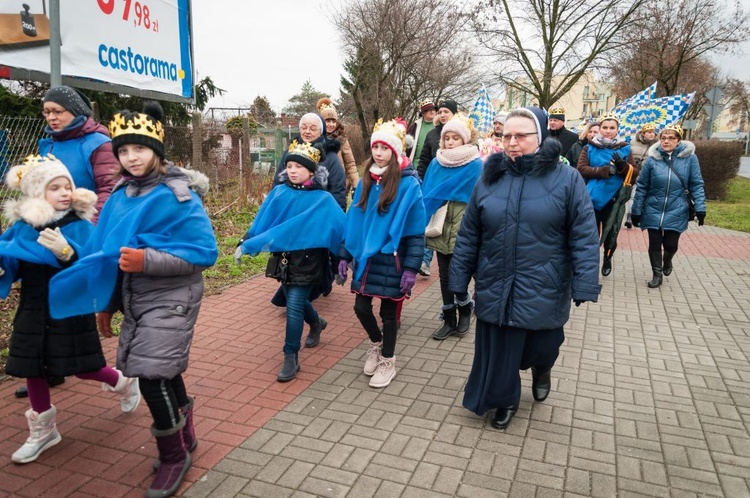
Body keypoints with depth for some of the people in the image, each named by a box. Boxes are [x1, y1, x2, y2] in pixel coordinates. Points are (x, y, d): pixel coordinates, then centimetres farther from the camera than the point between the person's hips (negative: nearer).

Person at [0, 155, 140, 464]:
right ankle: (43, 430, 34)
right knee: (32, 369, 13)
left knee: (83, 368, 4)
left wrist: (66, 253, -40)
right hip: (33, 312, 5)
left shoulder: (80, 226, -13)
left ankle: (124, 383, 37)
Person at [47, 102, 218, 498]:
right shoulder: (121, 196, 4)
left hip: (170, 299, -7)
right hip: (134, 298, 7)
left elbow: (204, 252, -20)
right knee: (163, 371, 17)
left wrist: (148, 260, -30)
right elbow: (106, 251, 11)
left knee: (153, 374, -7)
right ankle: (184, 435, 39)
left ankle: (173, 456, 16)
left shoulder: (178, 195, -16)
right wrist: (105, 303, 13)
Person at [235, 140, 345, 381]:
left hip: (307, 260, -5)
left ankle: (291, 358, 6)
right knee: (296, 300, 20)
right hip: (283, 257, 5)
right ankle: (316, 323, 52)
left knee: (294, 305, -8)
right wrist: (245, 244, 0)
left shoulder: (323, 200, -10)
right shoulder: (279, 192, 0)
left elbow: (341, 227, -9)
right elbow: (262, 221, 3)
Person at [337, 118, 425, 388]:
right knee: (361, 307, 10)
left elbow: (416, 231, -12)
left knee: (388, 312, 8)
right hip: (364, 258, 5)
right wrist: (344, 256, 6)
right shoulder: (366, 181, 5)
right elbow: (353, 221, 9)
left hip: (390, 260, -5)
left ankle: (387, 361, 28)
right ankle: (376, 345, 39)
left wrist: (411, 268, -15)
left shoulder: (408, 184, -12)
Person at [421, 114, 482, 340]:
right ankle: (449, 320, 25)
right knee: (444, 276, 11)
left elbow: (477, 202, -10)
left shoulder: (475, 165, -8)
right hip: (441, 229, 4)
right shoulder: (436, 163, 4)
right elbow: (427, 194, 6)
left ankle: (465, 312, 28)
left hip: (462, 231, -4)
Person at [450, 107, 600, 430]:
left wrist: (585, 285, -14)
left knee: (541, 347, 12)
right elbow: (468, 237, 6)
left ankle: (541, 369, 49)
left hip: (544, 291, -2)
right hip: (496, 289, 2)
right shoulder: (488, 179, 3)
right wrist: (458, 281, 6)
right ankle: (504, 399, 37)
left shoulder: (567, 179, -5)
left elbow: (584, 237, -8)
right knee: (498, 350, 10)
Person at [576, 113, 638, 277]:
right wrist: (606, 170, -19)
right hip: (592, 199, -1)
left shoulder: (625, 149, 5)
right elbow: (581, 169, -12)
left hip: (614, 201, 1)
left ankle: (607, 259, 40)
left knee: (610, 236, 11)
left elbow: (635, 173, 1)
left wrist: (623, 166, -20)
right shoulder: (589, 148, 1)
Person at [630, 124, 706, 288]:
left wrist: (700, 208, -8)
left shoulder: (689, 157, -5)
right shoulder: (652, 158, -5)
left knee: (671, 245, 7)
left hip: (676, 213, 0)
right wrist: (636, 211, 0)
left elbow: (696, 185, -1)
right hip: (653, 211, 0)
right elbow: (642, 187, 0)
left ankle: (667, 261, 42)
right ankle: (657, 274, 26)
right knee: (654, 244, 6)